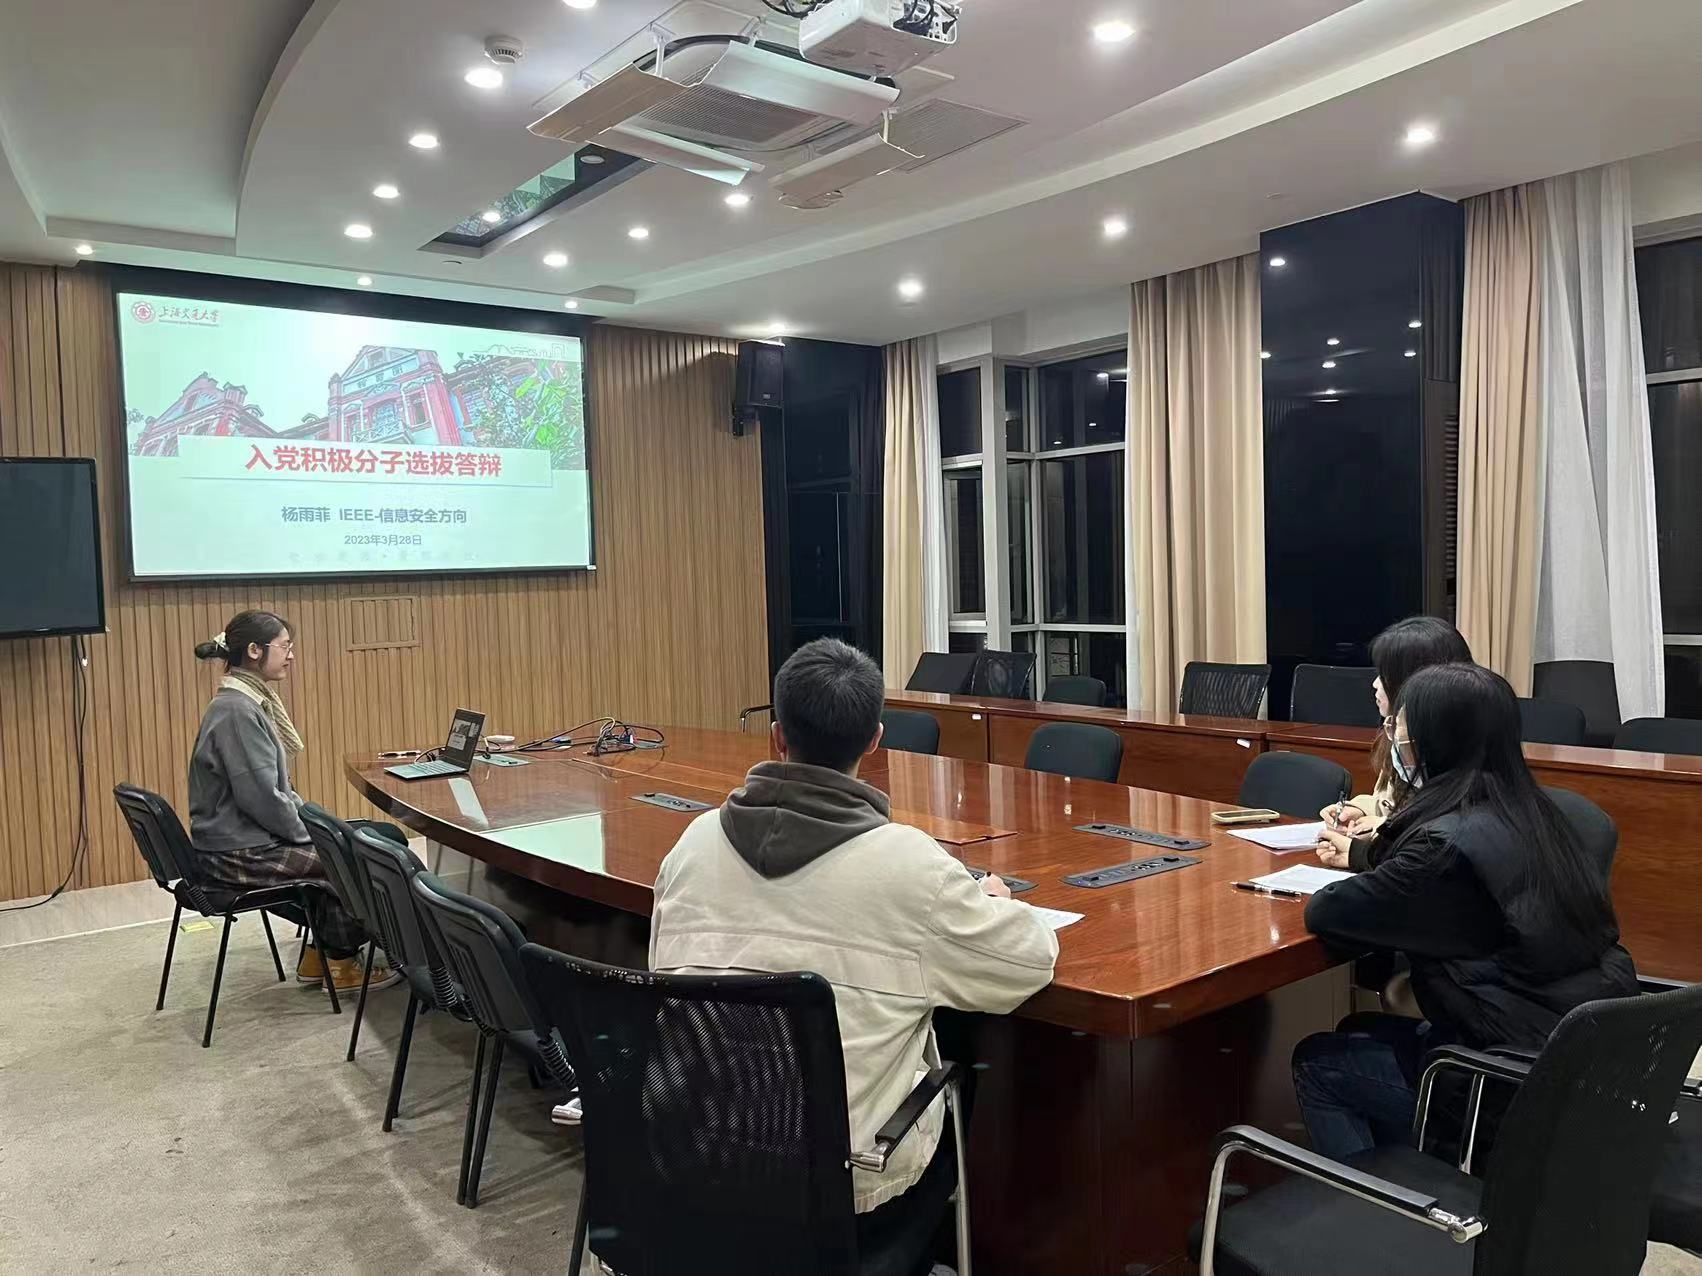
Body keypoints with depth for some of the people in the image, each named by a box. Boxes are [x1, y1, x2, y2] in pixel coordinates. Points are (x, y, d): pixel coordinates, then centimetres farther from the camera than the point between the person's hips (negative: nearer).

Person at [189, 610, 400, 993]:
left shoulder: (250, 702, 11)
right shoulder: (236, 710, -21)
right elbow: (261, 797, -25)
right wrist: (310, 832, -12)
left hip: (250, 836, 10)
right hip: (242, 854, -10)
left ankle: (319, 953, 16)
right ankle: (340, 961, 14)